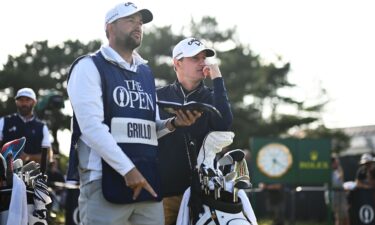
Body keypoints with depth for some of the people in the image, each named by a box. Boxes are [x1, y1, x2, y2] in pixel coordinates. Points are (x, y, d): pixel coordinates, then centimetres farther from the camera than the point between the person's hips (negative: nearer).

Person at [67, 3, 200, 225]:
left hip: (148, 179, 6)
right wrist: (127, 169, -18)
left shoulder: (146, 73, 20)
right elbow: (92, 126, -13)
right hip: (106, 180, -6)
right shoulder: (90, 67, -1)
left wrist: (174, 123, 0)